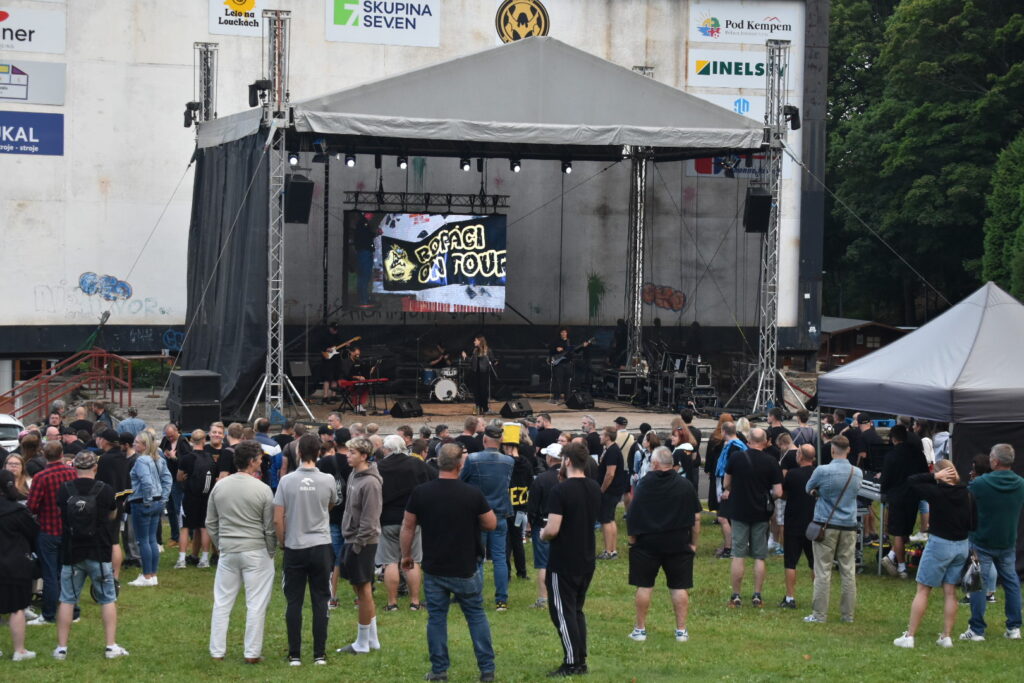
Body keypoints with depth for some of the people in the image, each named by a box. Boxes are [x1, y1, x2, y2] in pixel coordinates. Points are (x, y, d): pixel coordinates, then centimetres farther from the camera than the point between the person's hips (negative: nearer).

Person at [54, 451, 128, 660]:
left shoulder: (65, 490, -7)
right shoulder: (105, 490, -9)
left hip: (72, 553, 1)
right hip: (99, 553, -1)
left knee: (67, 600, 10)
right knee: (108, 599, 10)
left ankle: (61, 647, 12)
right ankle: (111, 646, 8)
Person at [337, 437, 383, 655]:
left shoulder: (370, 482, -18)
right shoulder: (354, 475, 9)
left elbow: (369, 519, -19)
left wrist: (358, 544, -17)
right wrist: (349, 538, 14)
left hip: (363, 542, -9)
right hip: (351, 539, 9)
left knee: (364, 589, -1)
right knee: (358, 586, 14)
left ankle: (362, 643, 7)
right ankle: (372, 639, 23)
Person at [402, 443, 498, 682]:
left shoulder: (420, 492, -7)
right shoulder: (473, 494, -11)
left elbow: (408, 527, 1)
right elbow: (491, 524, -1)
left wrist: (406, 555, 14)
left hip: (434, 569, 1)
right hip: (466, 569, -1)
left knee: (436, 618, 10)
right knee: (476, 616, 11)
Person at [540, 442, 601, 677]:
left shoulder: (561, 490, -19)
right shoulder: (595, 489, 5)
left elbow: (553, 529, -22)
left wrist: (542, 535, -2)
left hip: (563, 562, -7)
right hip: (587, 560, 7)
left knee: (562, 612, 1)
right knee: (577, 610, 17)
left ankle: (571, 664, 0)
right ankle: (581, 660, 18)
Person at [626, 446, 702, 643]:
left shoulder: (644, 484, -6)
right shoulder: (685, 485, -1)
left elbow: (632, 515, -6)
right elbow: (696, 518, 1)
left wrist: (632, 538, 5)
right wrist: (694, 543, 8)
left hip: (646, 543, -1)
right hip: (679, 544, 1)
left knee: (644, 586, 7)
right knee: (680, 587, 6)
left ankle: (640, 629, 13)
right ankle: (681, 630, 6)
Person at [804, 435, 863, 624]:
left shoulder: (822, 471, -12)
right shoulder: (857, 473, 2)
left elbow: (809, 489, 4)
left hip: (826, 525, -4)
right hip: (849, 526, 4)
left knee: (823, 571, 0)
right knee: (848, 571, 7)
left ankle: (819, 614, 1)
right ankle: (848, 614, 11)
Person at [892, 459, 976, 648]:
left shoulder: (937, 492, -15)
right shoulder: (967, 495, 0)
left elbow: (911, 481, -7)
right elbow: (974, 523, 5)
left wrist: (934, 476, -10)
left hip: (940, 544, -5)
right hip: (962, 545, 5)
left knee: (922, 590, 1)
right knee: (950, 592, 10)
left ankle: (909, 636, 0)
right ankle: (946, 637, 11)